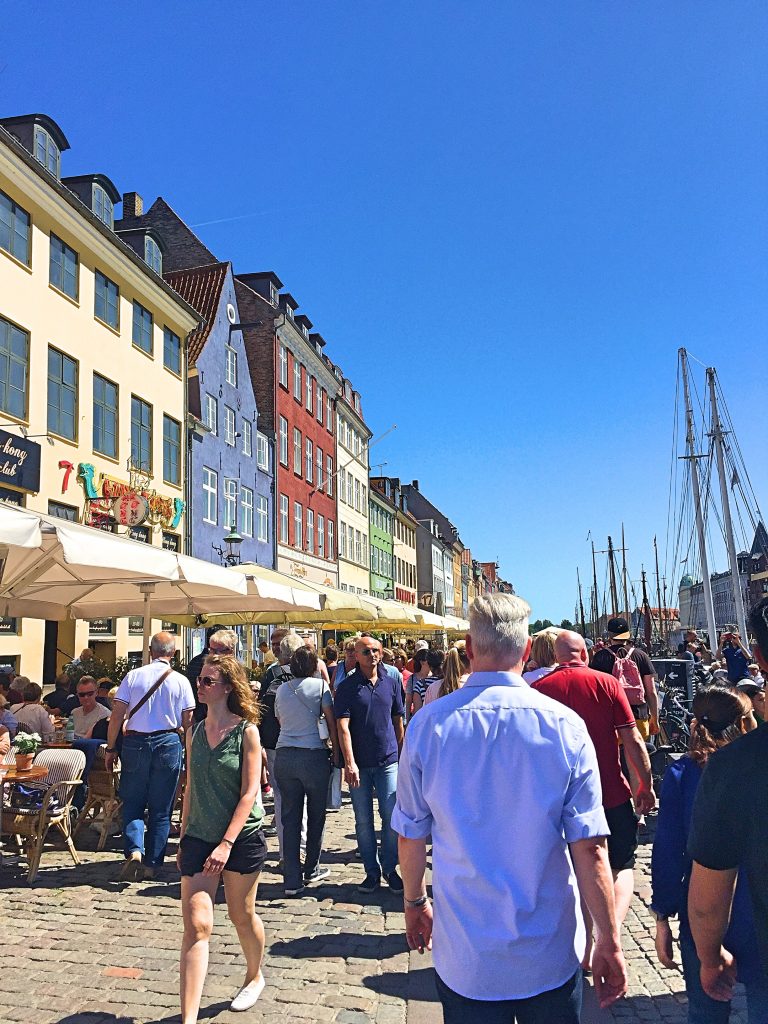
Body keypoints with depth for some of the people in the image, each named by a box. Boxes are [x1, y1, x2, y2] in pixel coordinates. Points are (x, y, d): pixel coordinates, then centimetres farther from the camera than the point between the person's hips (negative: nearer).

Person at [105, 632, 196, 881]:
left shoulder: (133, 676, -1)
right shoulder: (180, 681, -1)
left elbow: (117, 715, -3)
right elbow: (188, 722, 1)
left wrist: (110, 749, 4)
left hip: (135, 743, 0)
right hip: (168, 743, 0)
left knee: (132, 803, 12)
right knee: (161, 809, 10)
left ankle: (134, 851, -7)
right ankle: (151, 864, 13)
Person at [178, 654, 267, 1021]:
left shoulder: (246, 732, -11)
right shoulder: (194, 732, 3)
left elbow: (249, 793, -14)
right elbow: (191, 787, 11)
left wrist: (226, 843, -20)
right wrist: (183, 838, 12)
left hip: (242, 838, -3)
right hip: (199, 837, 3)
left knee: (242, 915, 15)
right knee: (196, 924, -6)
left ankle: (255, 977, 42)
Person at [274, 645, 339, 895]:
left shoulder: (282, 689, 11)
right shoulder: (319, 685, -2)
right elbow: (331, 723, -3)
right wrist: (336, 754, 2)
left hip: (284, 755, 4)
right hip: (313, 755, -4)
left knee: (289, 818, 6)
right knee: (316, 815, 13)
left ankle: (292, 880, 6)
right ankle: (312, 870, 25)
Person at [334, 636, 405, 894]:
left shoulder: (392, 683, 5)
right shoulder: (347, 687, -3)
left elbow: (398, 721, 13)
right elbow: (343, 727, -10)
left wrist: (400, 754, 13)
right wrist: (349, 763, -19)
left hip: (388, 761, 1)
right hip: (359, 764, -1)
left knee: (392, 817, 0)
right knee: (363, 821, 6)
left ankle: (390, 868, 18)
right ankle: (372, 872, 20)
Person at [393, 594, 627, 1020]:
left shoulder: (427, 725, -12)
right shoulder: (565, 725, -15)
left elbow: (411, 837, -2)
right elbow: (589, 847, -13)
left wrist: (415, 902, 15)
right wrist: (609, 942, -2)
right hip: (551, 958, 0)